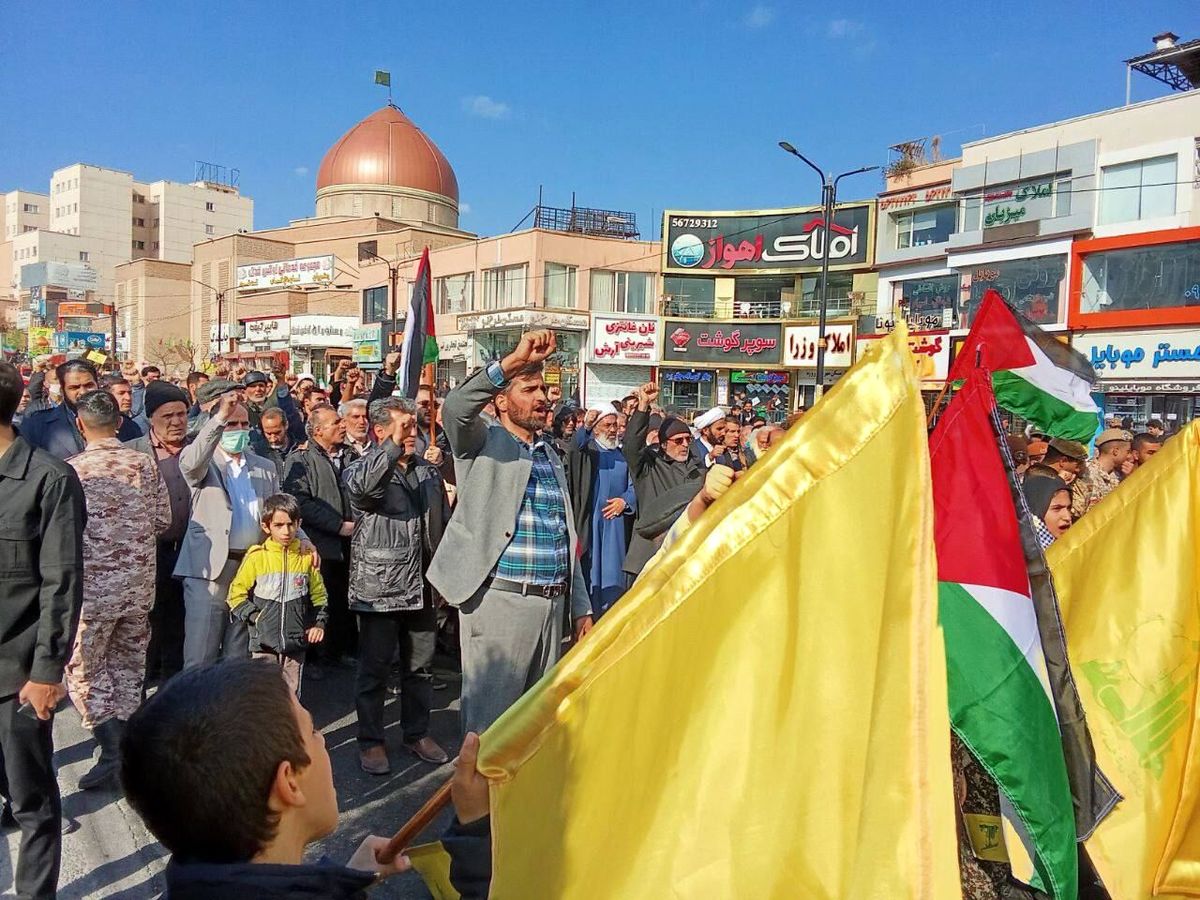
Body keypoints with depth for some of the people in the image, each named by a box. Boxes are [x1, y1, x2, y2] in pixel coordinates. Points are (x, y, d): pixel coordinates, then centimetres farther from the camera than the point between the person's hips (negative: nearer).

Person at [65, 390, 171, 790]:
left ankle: (113, 749, 1)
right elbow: (163, 520, 3)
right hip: (139, 584, 4)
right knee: (129, 666, 17)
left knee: (83, 669, 10)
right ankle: (126, 748, 27)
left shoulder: (73, 469, -12)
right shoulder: (145, 464, -2)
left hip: (93, 586, -4)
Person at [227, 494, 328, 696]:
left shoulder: (307, 556, 2)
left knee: (292, 693, 10)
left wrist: (319, 623, 2)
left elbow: (318, 594, 11)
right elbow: (236, 594, 2)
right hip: (264, 642, -2)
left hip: (296, 642, 2)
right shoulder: (256, 556, -4)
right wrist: (254, 617, -7)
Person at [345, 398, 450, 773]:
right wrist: (394, 447, -36)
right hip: (380, 587, -5)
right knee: (374, 669, 6)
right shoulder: (365, 468, -5)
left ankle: (417, 733, 30)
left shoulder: (429, 471, 11)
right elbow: (359, 487, -32)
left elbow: (443, 524, 17)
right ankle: (371, 741, 22)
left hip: (422, 587, 5)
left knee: (421, 667, 15)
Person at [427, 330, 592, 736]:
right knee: (491, 713, 1)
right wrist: (514, 360, -33)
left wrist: (581, 608, 17)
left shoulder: (552, 457, 18)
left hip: (552, 602, 6)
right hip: (500, 600, -6)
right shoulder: (483, 443, 0)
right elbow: (455, 407, -24)